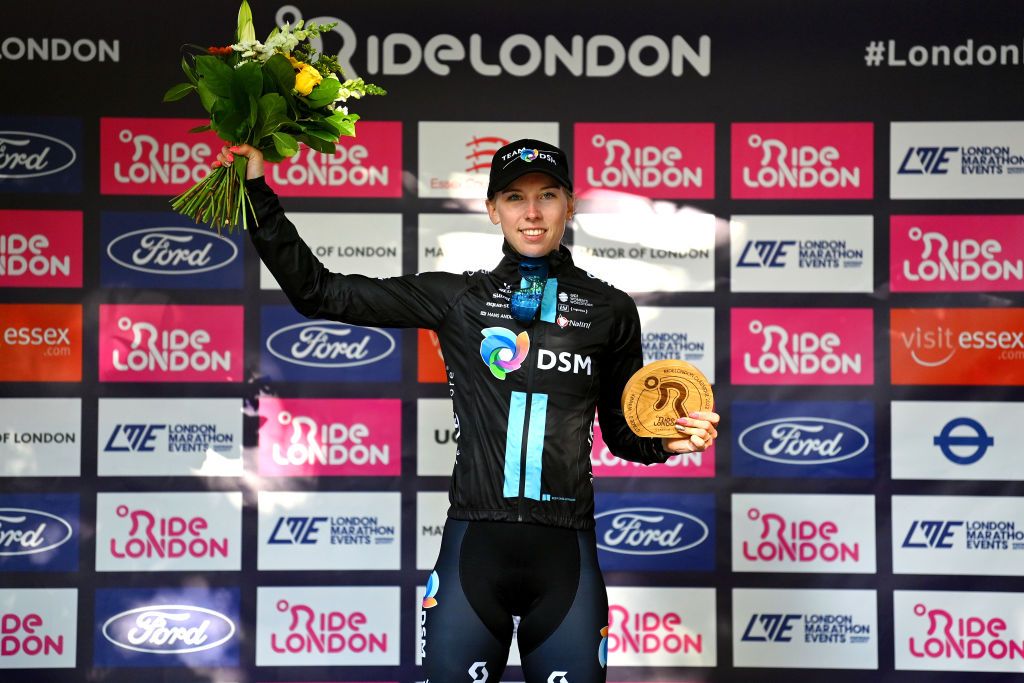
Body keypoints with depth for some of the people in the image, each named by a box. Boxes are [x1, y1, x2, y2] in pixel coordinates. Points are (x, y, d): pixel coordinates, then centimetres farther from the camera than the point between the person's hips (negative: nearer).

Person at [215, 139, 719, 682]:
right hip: (473, 548, 0)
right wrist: (257, 189, 0)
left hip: (566, 555, 1)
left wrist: (669, 441, -4)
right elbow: (317, 292, 4)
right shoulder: (455, 297, 5)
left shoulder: (610, 310, 7)